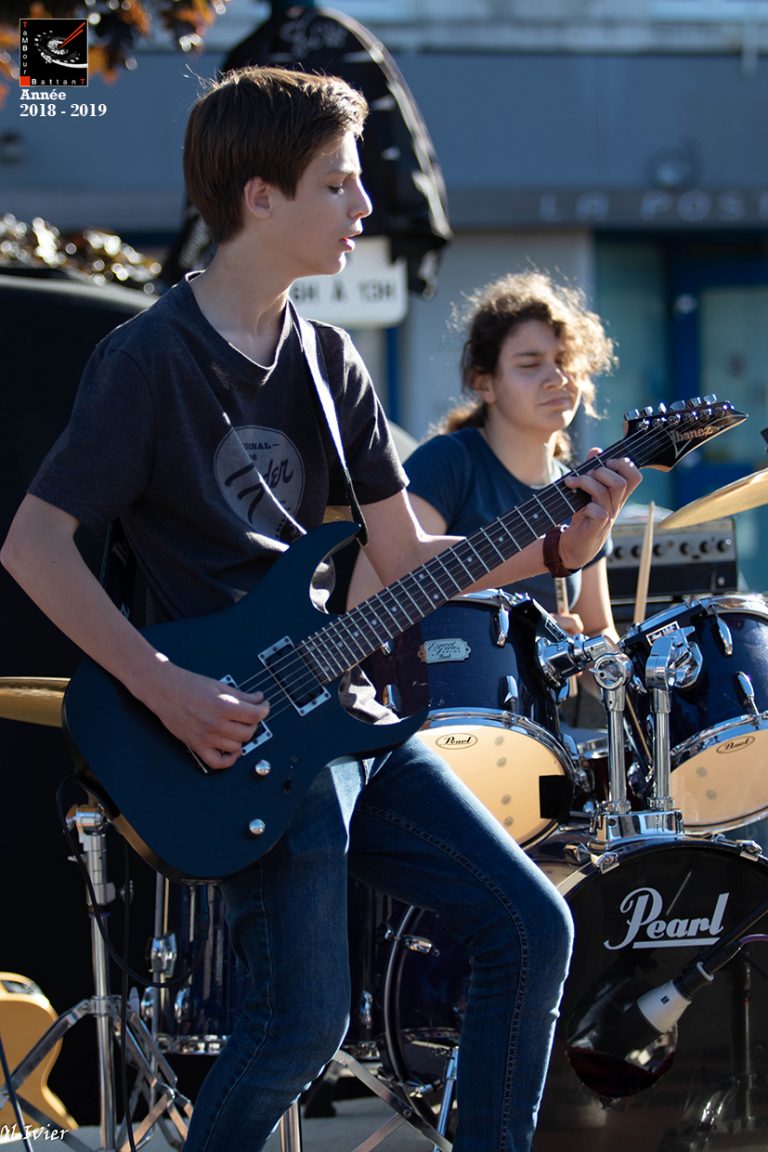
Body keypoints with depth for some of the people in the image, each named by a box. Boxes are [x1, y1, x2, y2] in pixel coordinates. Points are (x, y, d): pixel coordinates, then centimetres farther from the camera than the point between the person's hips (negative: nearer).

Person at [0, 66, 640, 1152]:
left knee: (531, 927, 1)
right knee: (303, 1023, -13)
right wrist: (166, 689, -18)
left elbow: (406, 557, 13)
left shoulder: (329, 362, 11)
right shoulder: (151, 359, -11)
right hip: (238, 732, -7)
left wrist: (554, 548, -2)